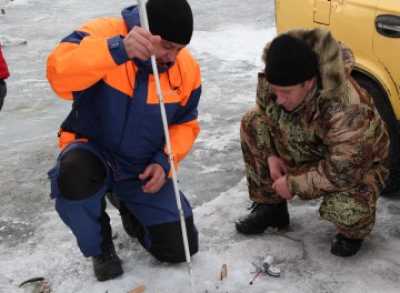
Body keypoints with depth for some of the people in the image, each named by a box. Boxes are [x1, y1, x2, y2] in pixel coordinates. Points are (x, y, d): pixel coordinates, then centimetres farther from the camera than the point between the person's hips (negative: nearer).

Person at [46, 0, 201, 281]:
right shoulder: (102, 34, -21)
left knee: (179, 249, -1)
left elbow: (185, 124, 4)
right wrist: (118, 50, -55)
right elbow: (59, 73, -41)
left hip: (144, 170, 3)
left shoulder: (187, 68, -8)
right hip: (93, 155, -3)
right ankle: (100, 246, -5)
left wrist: (165, 161, -14)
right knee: (73, 177, -40)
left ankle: (128, 206, 30)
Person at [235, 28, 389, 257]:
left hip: (358, 164, -6)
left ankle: (353, 231, 6)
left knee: (347, 212, -37)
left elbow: (343, 172, -35)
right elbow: (264, 109, 1)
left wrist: (293, 184, -25)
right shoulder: (273, 83, -22)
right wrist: (271, 155, -12)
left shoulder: (346, 109, -41)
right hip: (311, 150, 6)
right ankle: (270, 207, 4)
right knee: (253, 123, -11)